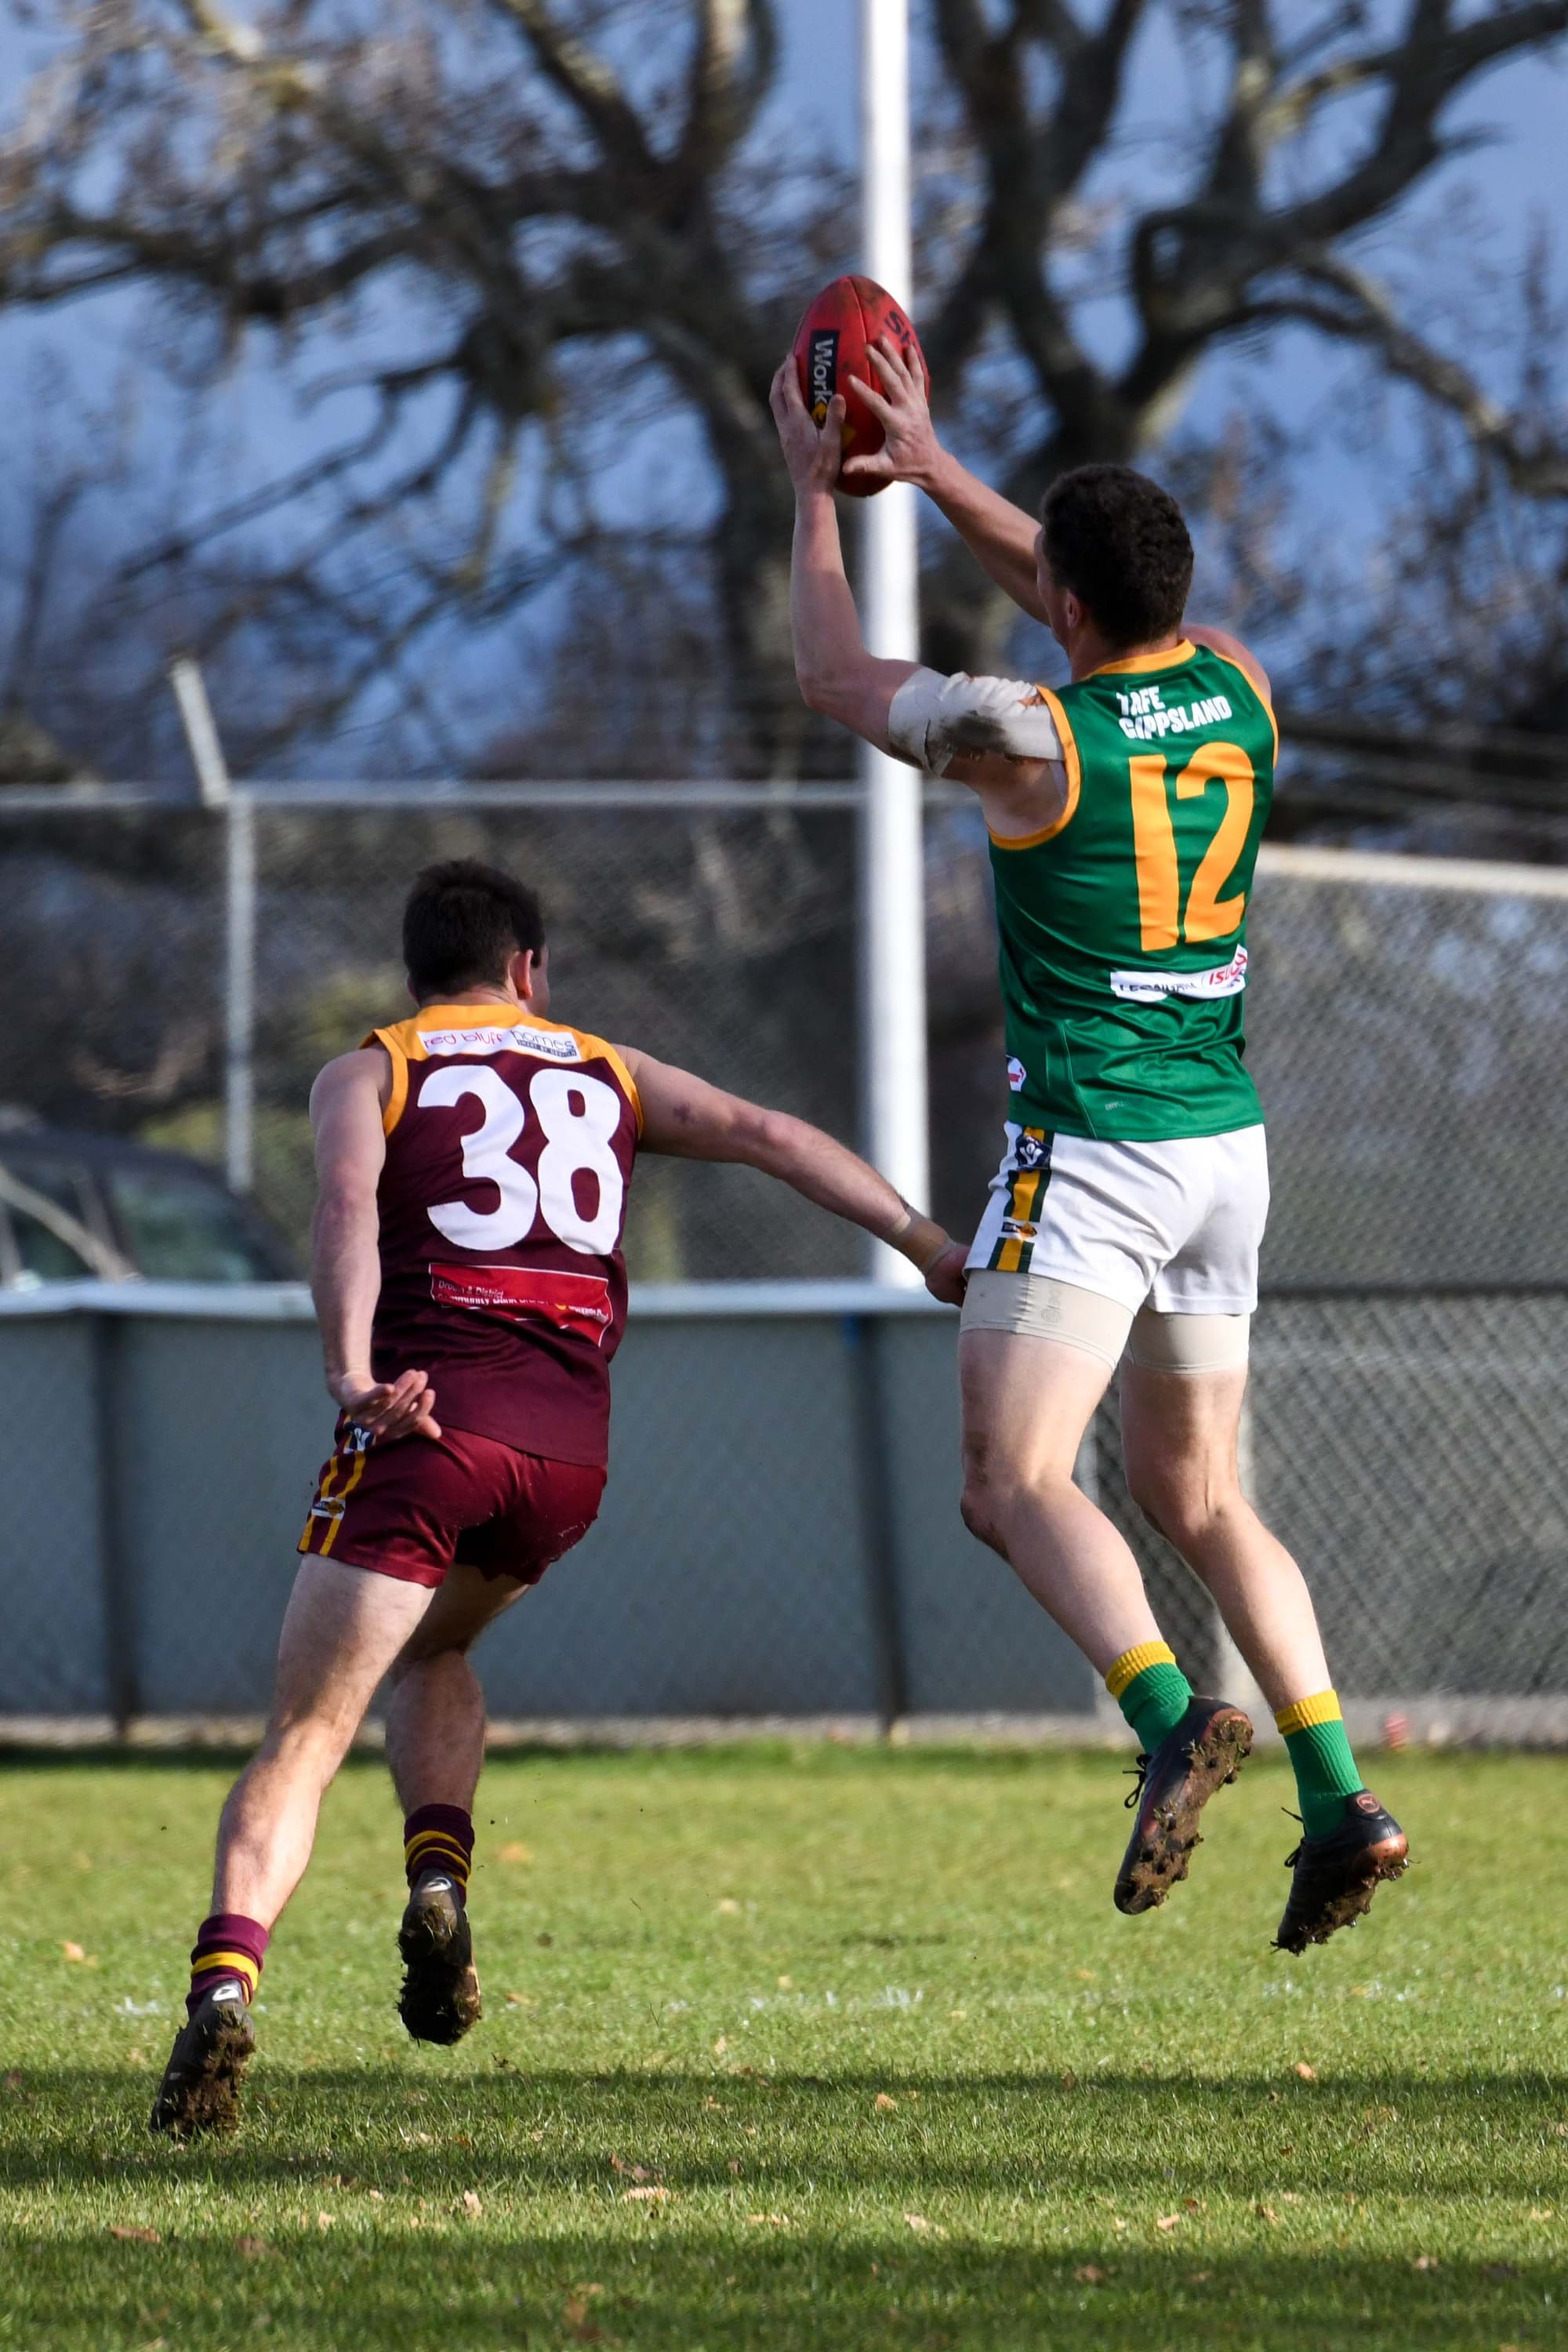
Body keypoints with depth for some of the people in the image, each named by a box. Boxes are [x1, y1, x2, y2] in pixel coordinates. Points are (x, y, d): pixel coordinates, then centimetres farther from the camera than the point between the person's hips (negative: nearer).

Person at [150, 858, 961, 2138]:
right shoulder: (607, 1073, 24)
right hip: (570, 1443, 3)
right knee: (434, 1652, 32)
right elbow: (768, 1136, 12)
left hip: (423, 1422, -3)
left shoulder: (367, 1074, 14)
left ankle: (226, 1981, -27)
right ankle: (440, 1887, 9)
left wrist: (353, 1376, -20)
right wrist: (931, 1247, 8)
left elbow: (347, 1208, -6)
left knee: (305, 1736, -5)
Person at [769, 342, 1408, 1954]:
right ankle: (1339, 1801, 3)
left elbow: (834, 675, 2)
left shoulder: (1032, 737, -16)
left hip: (1090, 1154, -7)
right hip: (1228, 1146, 7)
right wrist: (935, 471, 28)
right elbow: (1113, 611, 24)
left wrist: (815, 494, 16)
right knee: (1191, 1495, 15)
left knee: (1017, 1483, -8)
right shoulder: (1237, 695, 2)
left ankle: (1176, 1719, -31)